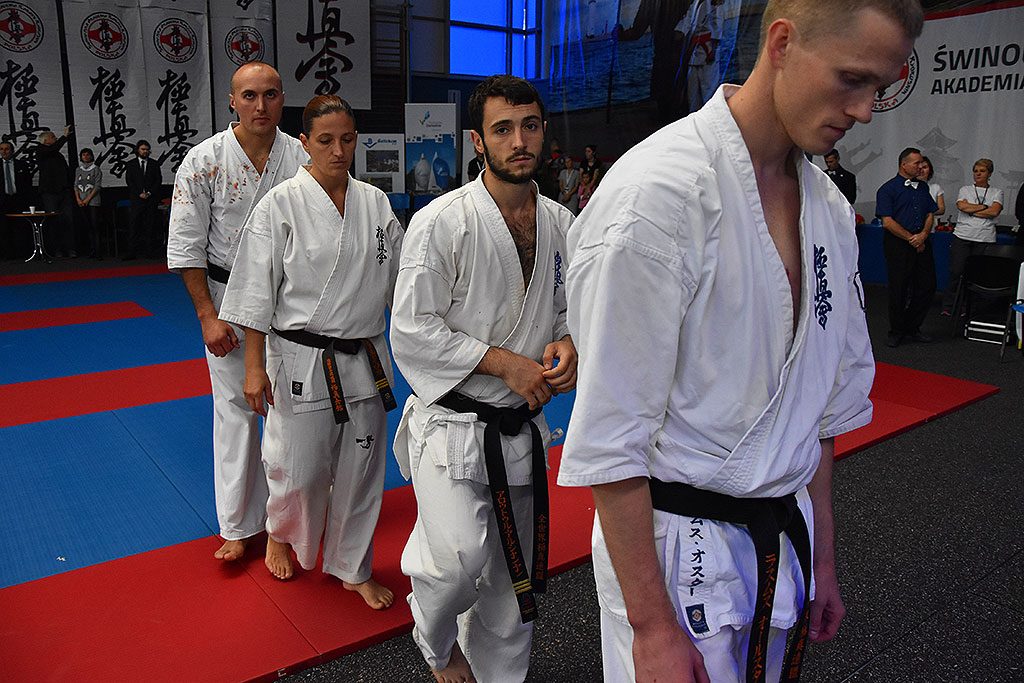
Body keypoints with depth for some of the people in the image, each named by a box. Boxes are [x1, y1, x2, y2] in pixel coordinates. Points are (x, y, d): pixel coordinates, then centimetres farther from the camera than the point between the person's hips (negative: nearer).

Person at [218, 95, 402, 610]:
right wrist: (254, 368, -9)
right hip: (303, 363, -4)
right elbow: (257, 292, -7)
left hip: (365, 360, 4)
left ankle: (354, 569, 32)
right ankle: (280, 533, 42)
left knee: (361, 469, 12)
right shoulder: (281, 204, -8)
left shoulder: (375, 203, 4)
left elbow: (400, 278, 10)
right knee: (299, 468, 6)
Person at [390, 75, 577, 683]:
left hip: (523, 429, 6)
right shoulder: (441, 223, -14)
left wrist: (567, 343, -7)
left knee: (515, 576, 17)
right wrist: (504, 363, -19)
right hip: (452, 425, -5)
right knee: (458, 562, -20)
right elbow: (413, 332, -15)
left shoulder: (561, 223, 3)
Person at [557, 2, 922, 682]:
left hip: (785, 540, 7)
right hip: (671, 545, -7)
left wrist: (823, 559, 15)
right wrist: (652, 625, -15)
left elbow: (827, 402, 12)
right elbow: (609, 437, -21)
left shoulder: (830, 209, 4)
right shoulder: (659, 191, -21)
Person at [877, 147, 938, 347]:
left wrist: (923, 235, -6)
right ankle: (897, 331, 14)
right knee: (899, 288, 0)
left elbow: (930, 214, 14)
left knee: (927, 286, 5)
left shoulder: (923, 187, 15)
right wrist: (911, 239, -10)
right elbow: (887, 222, -11)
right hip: (898, 245, -6)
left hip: (922, 243, 6)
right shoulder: (888, 189, -5)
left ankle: (912, 327, 21)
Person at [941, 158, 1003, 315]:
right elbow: (962, 206, -8)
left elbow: (994, 212, -6)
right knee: (956, 272, -5)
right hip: (962, 237, 0)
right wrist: (984, 207, -4)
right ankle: (948, 307, 3)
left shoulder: (996, 192, 11)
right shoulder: (965, 189, 11)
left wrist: (971, 210, -6)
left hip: (985, 239, 0)